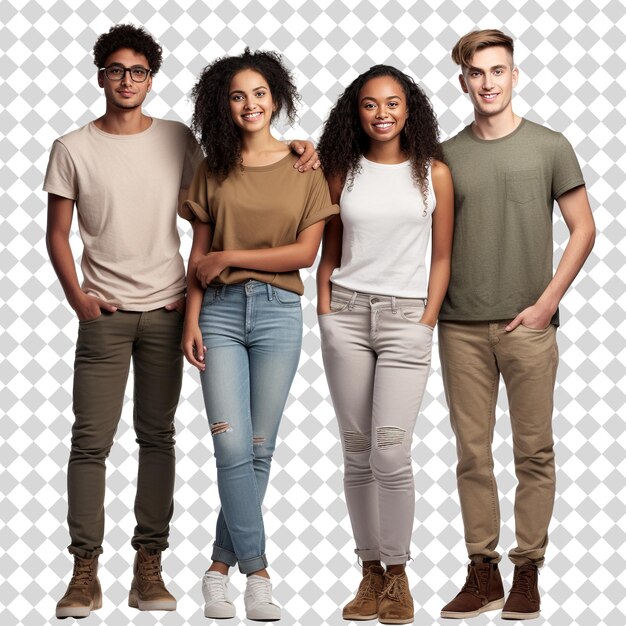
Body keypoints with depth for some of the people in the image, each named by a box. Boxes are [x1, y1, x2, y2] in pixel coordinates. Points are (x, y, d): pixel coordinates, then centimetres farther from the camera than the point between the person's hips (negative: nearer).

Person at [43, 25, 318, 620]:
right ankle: (84, 571, 2)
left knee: (157, 436, 5)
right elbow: (57, 233, 6)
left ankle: (149, 565, 11)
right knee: (90, 439, -4)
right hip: (104, 311, -1)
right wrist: (77, 297, -4)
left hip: (165, 309, 2)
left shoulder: (178, 140, 7)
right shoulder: (73, 148, 3)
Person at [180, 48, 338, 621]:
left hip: (279, 313, 0)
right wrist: (192, 321, 0)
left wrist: (229, 257, -5)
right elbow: (198, 257, 9)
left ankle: (220, 568, 11)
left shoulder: (304, 170, 5)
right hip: (221, 313, 1)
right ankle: (258, 573, -3)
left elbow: (305, 252, -3)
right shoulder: (214, 171, 9)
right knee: (232, 446, -10)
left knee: (259, 450, 1)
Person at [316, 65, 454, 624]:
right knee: (357, 453, 4)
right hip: (346, 312, 3)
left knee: (390, 454, -12)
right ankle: (371, 572, 12)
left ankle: (398, 576, 2)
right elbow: (329, 252, 14)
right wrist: (325, 311, 3)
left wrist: (427, 322, -3)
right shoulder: (343, 171, 9)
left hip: (406, 318, -2)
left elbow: (442, 257, 5)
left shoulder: (434, 173, 3)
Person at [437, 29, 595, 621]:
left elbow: (583, 229, 3)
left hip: (527, 324, -2)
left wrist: (546, 302, -5)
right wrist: (430, 306, 0)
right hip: (460, 327, 2)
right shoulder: (446, 156, 8)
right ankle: (482, 573, 13)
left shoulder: (549, 147, 3)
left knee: (534, 452, 2)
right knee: (472, 452, 5)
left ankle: (527, 572, 10)